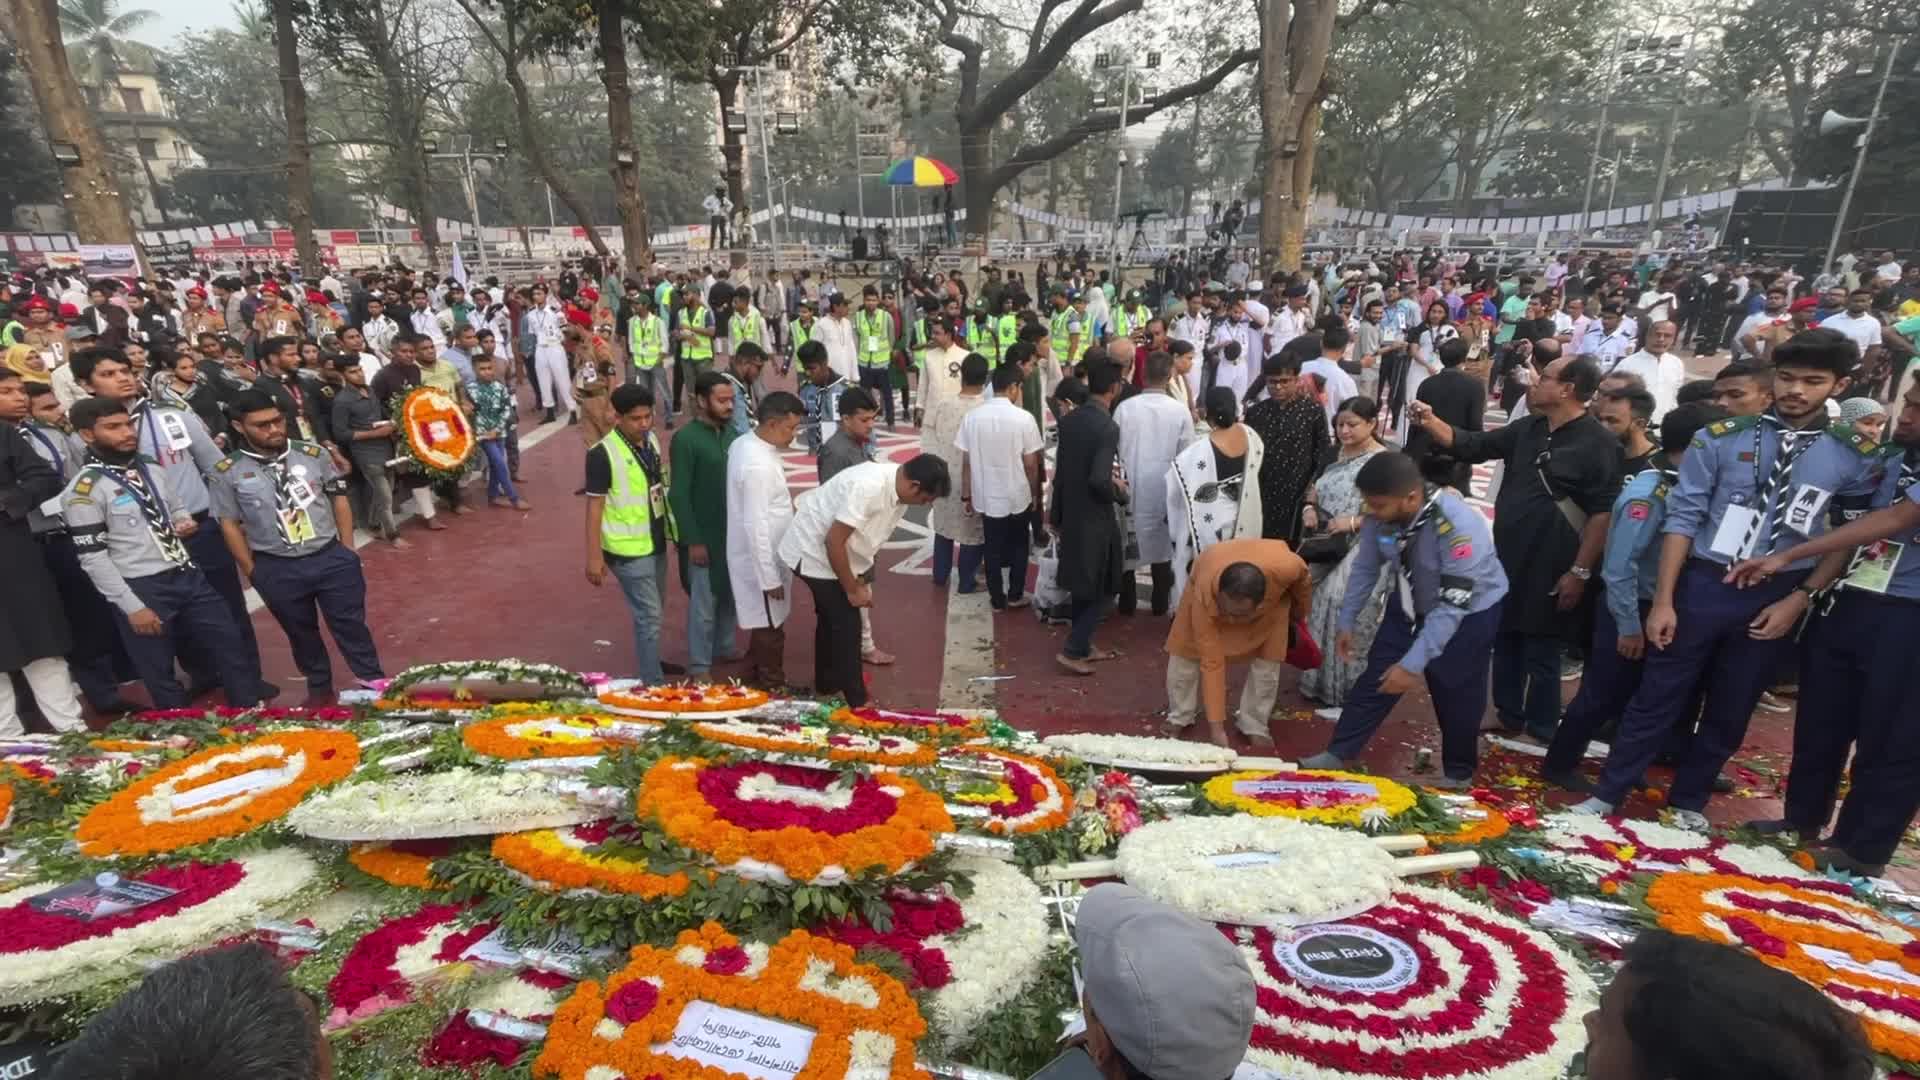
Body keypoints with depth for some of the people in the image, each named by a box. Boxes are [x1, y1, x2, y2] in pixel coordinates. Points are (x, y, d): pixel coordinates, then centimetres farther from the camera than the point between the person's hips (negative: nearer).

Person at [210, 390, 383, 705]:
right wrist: (254, 572, 2)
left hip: (332, 558, 0)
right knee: (301, 633, 16)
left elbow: (339, 500, 7)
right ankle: (319, 688, 33)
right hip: (277, 570, 0)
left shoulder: (313, 454, -1)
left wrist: (347, 551, 5)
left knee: (351, 626, 8)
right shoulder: (227, 472, -6)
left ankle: (374, 684, 21)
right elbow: (230, 525, 1)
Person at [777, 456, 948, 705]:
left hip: (831, 553, 9)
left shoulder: (897, 488, -6)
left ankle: (826, 685, 39)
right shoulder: (868, 487, -34)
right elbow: (834, 540, -30)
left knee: (831, 619, 21)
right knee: (846, 625, -6)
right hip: (813, 550, -9)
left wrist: (859, 581, 5)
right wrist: (852, 589, -20)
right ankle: (857, 703, 6)